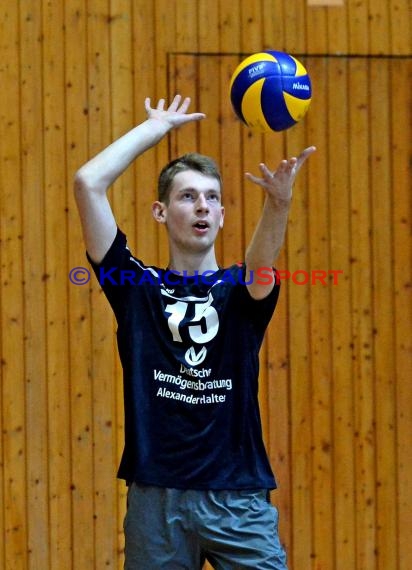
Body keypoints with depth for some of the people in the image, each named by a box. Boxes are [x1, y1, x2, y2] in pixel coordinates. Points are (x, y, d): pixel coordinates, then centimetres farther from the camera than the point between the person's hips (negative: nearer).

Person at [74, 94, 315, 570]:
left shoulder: (242, 289, 7)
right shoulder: (136, 286, 7)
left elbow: (262, 262, -19)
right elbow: (88, 183, -3)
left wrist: (278, 205, -40)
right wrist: (157, 126, 7)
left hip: (238, 497, 0)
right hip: (156, 497, 0)